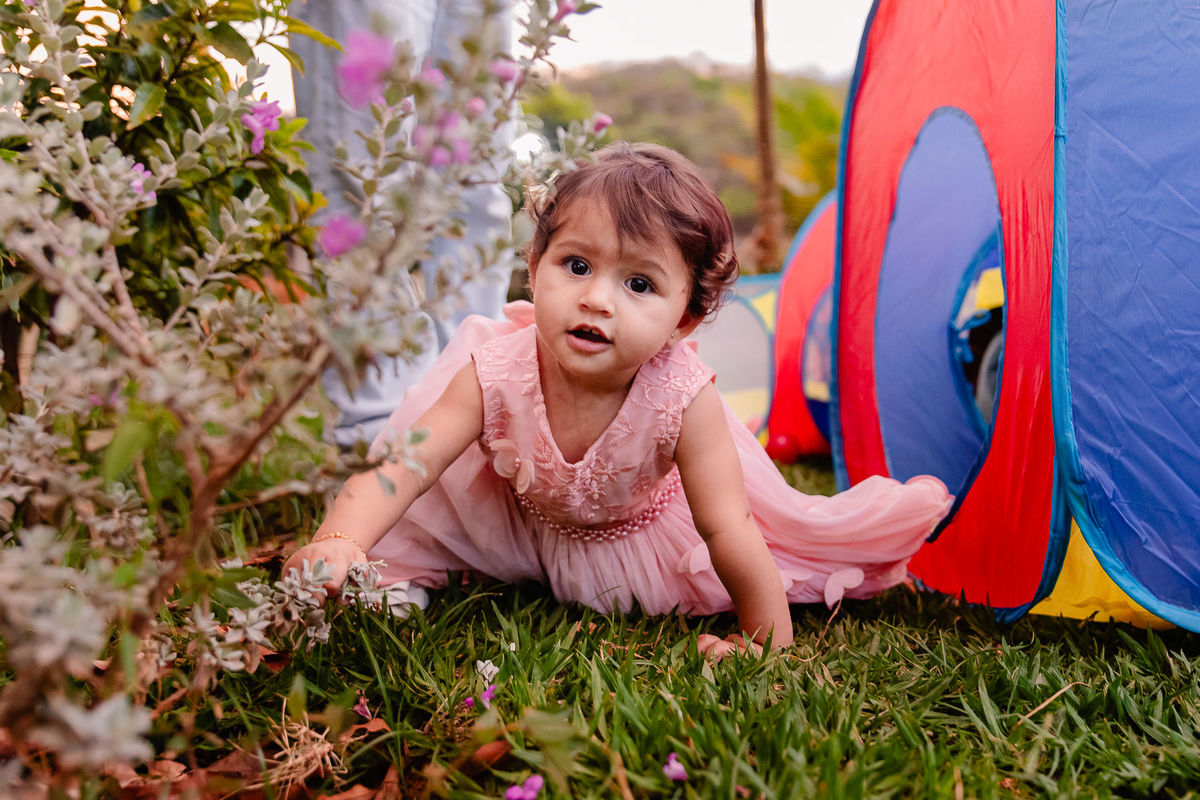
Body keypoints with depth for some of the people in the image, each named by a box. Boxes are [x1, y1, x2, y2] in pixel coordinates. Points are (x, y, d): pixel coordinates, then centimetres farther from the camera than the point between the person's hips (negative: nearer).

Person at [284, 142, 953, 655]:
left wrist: (769, 642, -31)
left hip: (641, 533, 0)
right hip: (522, 521, 1)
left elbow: (727, 530, -34)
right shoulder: (497, 374, -37)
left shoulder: (683, 398, -39)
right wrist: (340, 543, -61)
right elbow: (405, 468, -42)